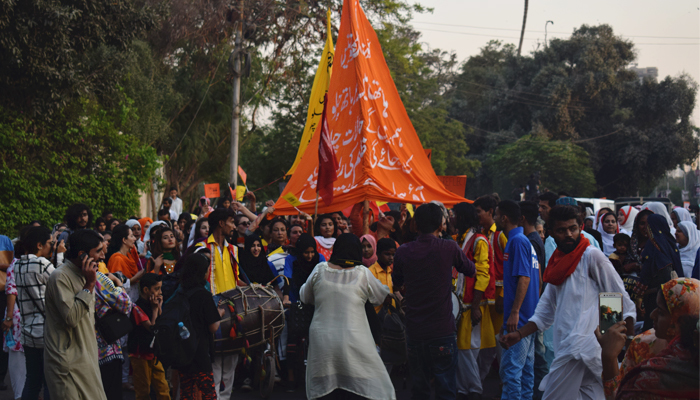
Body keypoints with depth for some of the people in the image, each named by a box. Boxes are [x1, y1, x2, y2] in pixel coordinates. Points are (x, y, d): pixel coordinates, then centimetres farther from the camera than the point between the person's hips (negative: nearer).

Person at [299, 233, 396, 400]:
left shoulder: (320, 270, 1)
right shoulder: (362, 274, -4)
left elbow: (305, 297, 14)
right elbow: (382, 297, 10)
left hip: (322, 341, 2)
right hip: (353, 341, -2)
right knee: (375, 386, 5)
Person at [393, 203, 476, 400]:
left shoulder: (403, 252, -2)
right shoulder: (449, 248, -8)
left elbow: (396, 285, 14)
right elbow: (472, 271, 10)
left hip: (414, 331, 3)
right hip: (442, 330, -2)